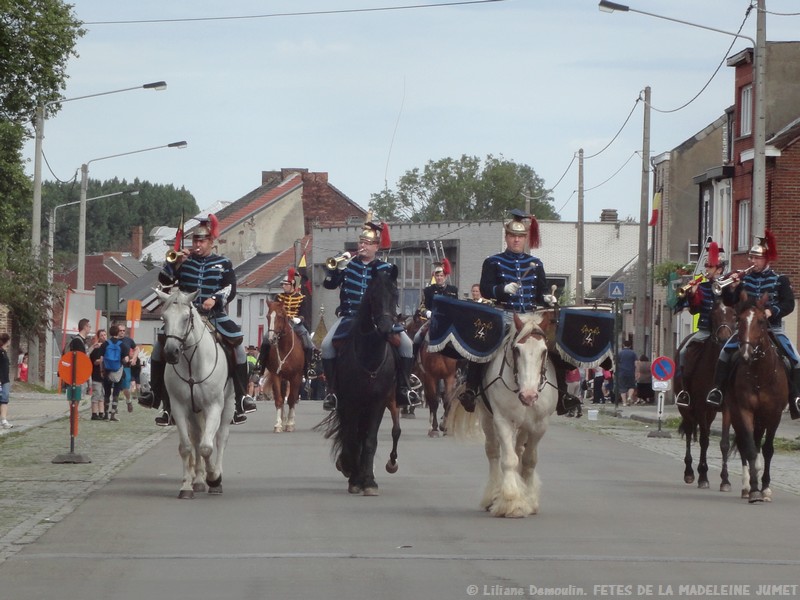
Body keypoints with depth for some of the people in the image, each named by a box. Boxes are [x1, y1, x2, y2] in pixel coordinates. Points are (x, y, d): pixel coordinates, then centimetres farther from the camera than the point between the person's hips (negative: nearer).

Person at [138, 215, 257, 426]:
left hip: (215, 314, -1)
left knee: (238, 343, -16)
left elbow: (230, 288, -2)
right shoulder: (185, 261, 10)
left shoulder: (223, 264, 8)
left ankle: (242, 397, -8)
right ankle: (156, 394, -1)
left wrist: (215, 299, -20)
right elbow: (164, 280, 4)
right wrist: (175, 262, -10)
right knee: (160, 343, -11)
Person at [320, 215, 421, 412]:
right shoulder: (349, 263, 5)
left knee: (406, 343, -17)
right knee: (327, 344, -24)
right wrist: (337, 269, -14)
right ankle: (332, 390, -13)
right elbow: (329, 284, 1)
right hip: (349, 316, 0)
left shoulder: (384, 269, 4)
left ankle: (404, 388, -6)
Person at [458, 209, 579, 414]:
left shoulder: (535, 264, 15)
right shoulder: (493, 263, 6)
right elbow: (485, 290, -5)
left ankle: (562, 394, 2)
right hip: (503, 317, -3)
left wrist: (548, 299, -6)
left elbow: (540, 294, 17)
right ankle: (471, 389, -20)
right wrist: (504, 289, -23)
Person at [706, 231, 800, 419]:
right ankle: (717, 389, -13)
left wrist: (773, 311, -20)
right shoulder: (743, 279, 6)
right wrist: (731, 288, -14)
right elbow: (729, 302, 5)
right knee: (726, 352, -21)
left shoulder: (780, 280, 2)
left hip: (772, 328, -1)